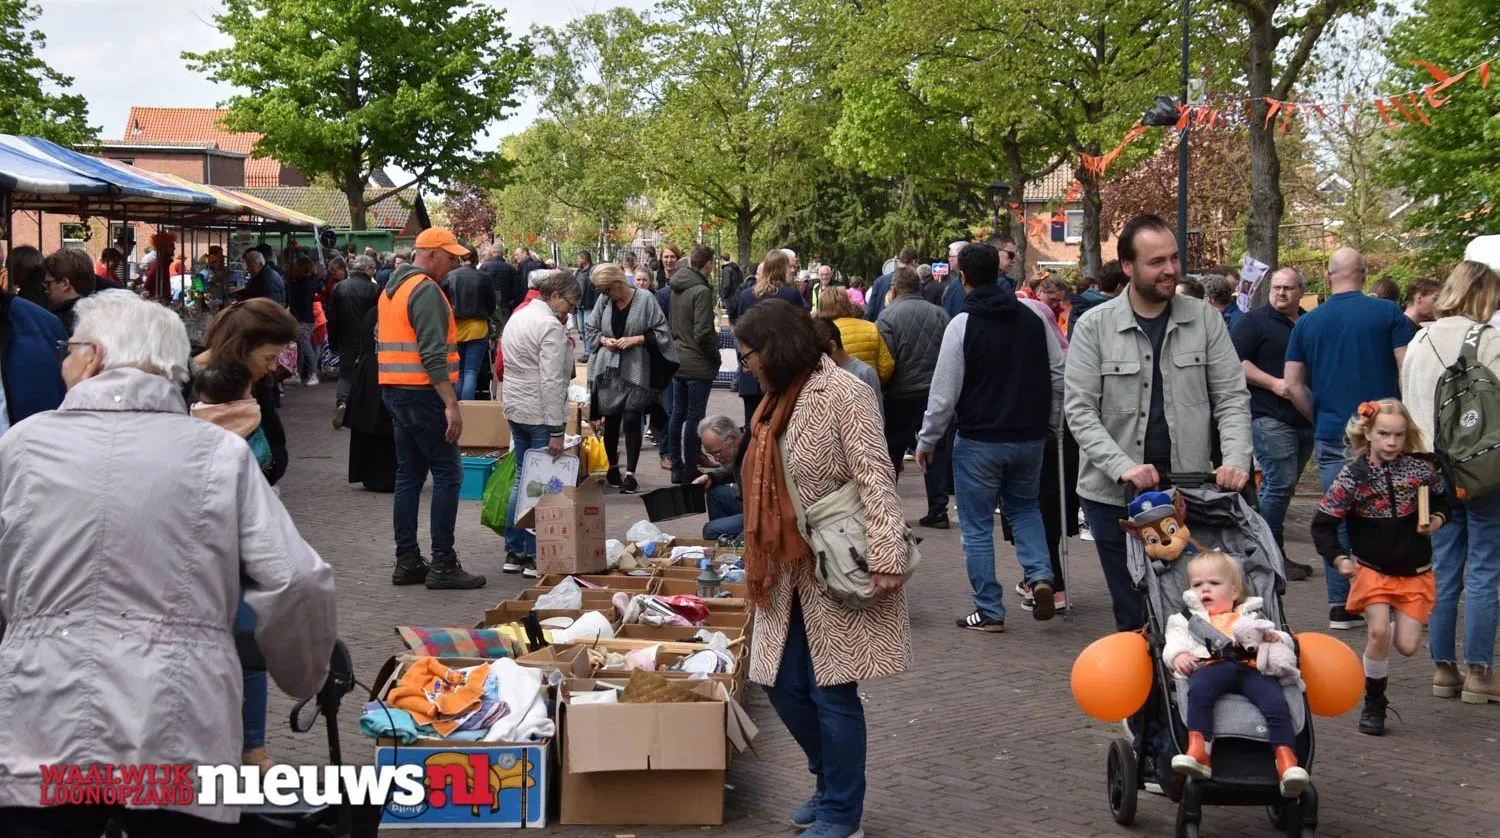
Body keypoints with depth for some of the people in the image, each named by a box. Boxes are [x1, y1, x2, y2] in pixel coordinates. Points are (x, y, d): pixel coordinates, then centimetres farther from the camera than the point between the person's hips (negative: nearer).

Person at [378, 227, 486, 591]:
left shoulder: (392, 288, 18)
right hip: (422, 393, -10)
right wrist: (451, 404, -23)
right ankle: (442, 564, -6)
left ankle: (407, 561, 13)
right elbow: (434, 354, -21)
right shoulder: (426, 290, -13)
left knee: (409, 475, 11)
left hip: (395, 391, 10)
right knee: (447, 474, -5)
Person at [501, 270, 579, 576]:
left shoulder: (517, 317, 14)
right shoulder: (551, 326, -16)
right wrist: (556, 431, -20)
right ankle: (536, 556, 0)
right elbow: (552, 382, -20)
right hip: (540, 415, -9)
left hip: (515, 410, 9)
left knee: (522, 481, 15)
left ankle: (514, 551, 20)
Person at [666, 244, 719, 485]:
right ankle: (690, 471, 2)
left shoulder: (676, 289, 6)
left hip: (678, 362, 8)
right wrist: (716, 357, -6)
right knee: (695, 417, -2)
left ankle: (677, 468, 19)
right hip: (698, 365, -8)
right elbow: (703, 333, -20)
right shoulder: (701, 291, -18)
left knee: (678, 414, 13)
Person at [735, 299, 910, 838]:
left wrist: (887, 558, -28)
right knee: (783, 685, 9)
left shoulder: (843, 394, -14)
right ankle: (832, 780, 31)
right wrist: (761, 564, 18)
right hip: (789, 572, 8)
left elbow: (875, 478, -20)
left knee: (833, 692, -1)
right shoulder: (779, 400, 12)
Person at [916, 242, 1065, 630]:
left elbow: (944, 393, -12)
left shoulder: (962, 324, -12)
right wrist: (1051, 422, 18)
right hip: (1029, 437, 5)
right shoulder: (1032, 318, 2)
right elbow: (1059, 374, 6)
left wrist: (927, 441, -1)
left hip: (979, 441, -5)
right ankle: (1040, 576, 2)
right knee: (1025, 507, 25)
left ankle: (989, 611, 9)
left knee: (977, 526, 6)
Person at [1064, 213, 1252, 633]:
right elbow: (1080, 411, -6)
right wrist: (1124, 467, -20)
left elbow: (1232, 398, 3)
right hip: (1113, 495, -1)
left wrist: (1236, 459, -14)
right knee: (1133, 615, 7)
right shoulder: (1094, 326, -3)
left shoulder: (1204, 319, 2)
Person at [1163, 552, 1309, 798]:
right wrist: (1178, 655, -3)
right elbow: (1174, 641, 21)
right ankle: (1198, 752, -52)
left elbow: (1276, 635, 30)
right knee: (1199, 691, -40)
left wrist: (1277, 639, 4)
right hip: (1211, 666, -1)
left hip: (1252, 666, 1)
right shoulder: (1186, 619, 39)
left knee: (1275, 701, -31)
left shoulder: (1250, 616, 41)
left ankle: (1287, 763, -43)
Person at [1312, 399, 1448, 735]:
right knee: (1379, 633, -17)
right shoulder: (1353, 475, -11)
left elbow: (1441, 500, 15)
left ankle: (1397, 619, 33)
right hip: (1373, 569, -2)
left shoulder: (1421, 467, -5)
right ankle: (1374, 704, 4)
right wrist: (1339, 559, -19)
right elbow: (1323, 524, -7)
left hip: (1415, 572, 2)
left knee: (1407, 646, -4)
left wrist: (1437, 520, -6)